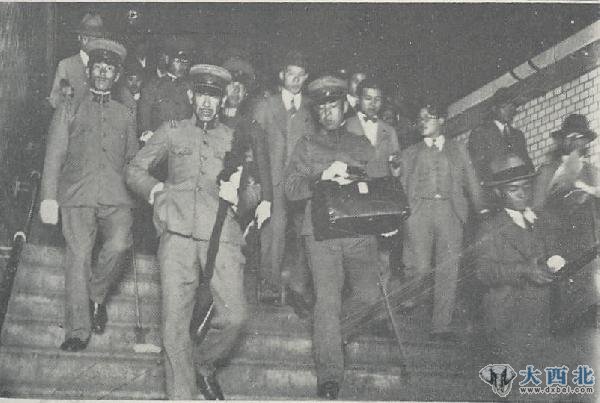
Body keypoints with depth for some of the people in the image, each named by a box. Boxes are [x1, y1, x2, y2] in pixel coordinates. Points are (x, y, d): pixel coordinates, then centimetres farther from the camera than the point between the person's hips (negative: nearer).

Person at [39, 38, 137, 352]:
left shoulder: (124, 114, 23)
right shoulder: (69, 109, 16)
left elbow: (133, 159, 27)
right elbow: (54, 156, 9)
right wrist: (48, 198, 0)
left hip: (115, 196, 2)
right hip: (77, 195, -1)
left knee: (119, 245, -22)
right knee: (78, 256, -9)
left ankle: (96, 296, 5)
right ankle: (77, 331, -2)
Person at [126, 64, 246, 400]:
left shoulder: (235, 138, 19)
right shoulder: (171, 132, 18)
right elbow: (135, 169, 20)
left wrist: (237, 193, -1)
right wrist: (157, 191, 2)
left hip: (222, 235, 1)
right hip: (178, 234, 0)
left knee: (235, 317, -10)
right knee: (175, 322, -4)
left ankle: (205, 364, 20)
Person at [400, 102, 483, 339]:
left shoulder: (458, 151, 19)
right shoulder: (410, 153, 19)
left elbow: (472, 185, 15)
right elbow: (403, 188, 15)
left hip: (450, 212, 0)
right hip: (419, 211, 0)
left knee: (448, 271, -5)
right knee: (420, 268, -15)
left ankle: (442, 325, 0)